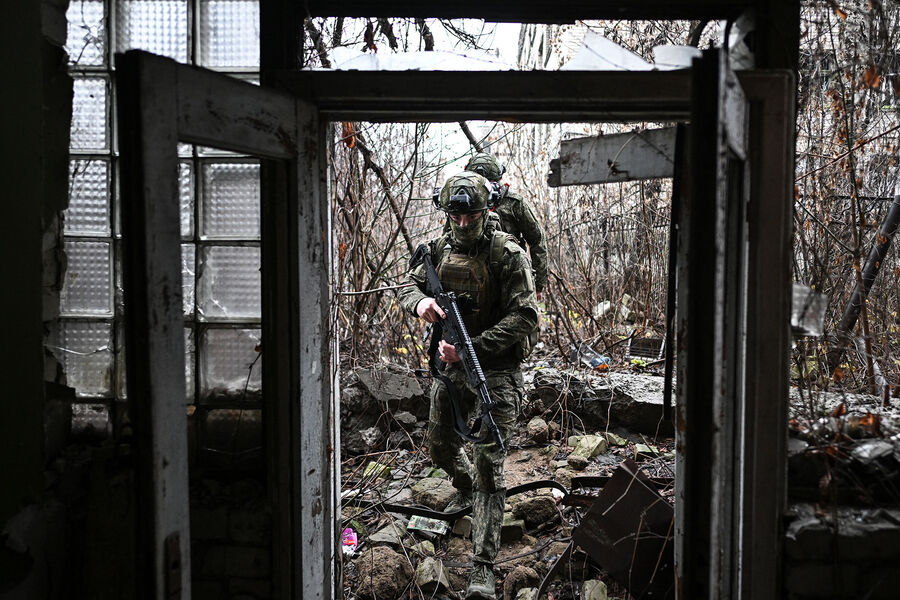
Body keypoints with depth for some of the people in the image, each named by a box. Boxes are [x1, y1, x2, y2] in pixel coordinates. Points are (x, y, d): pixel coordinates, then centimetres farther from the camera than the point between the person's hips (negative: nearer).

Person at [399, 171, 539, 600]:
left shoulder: (508, 254, -14)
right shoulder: (440, 249, 3)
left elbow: (524, 317, -18)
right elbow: (407, 286, 12)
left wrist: (471, 347, -26)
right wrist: (420, 302, -14)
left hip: (496, 369, -6)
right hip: (451, 365, 6)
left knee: (488, 464, -8)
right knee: (441, 448, 20)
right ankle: (466, 490, 54)